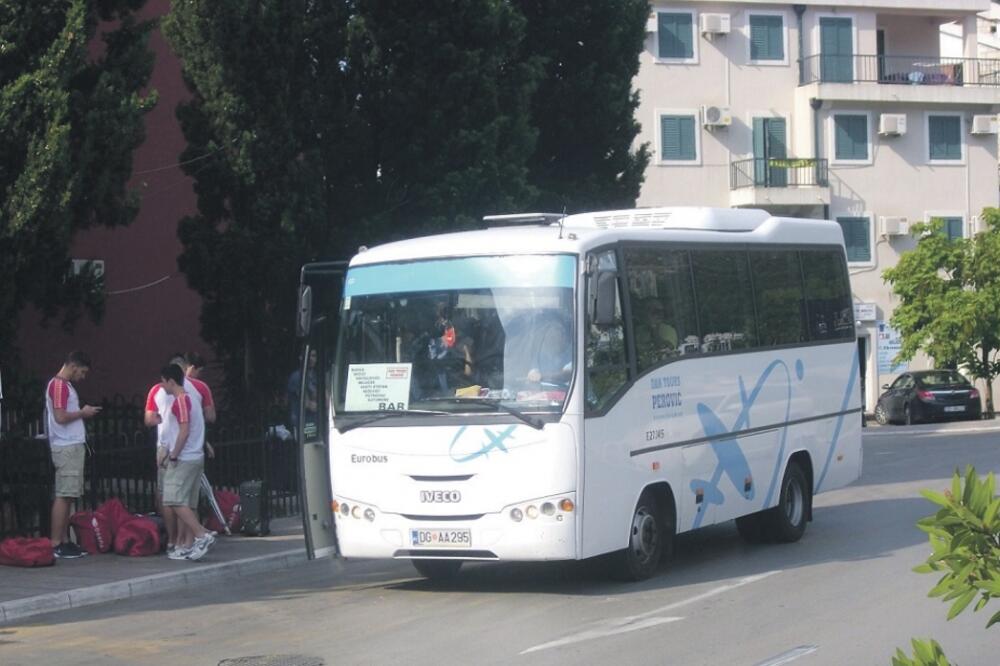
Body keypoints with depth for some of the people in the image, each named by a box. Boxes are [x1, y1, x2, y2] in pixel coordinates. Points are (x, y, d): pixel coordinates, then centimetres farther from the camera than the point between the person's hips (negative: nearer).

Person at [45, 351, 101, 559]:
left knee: (67, 496, 10)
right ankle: (56, 544, -10)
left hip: (73, 446, 10)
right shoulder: (58, 385, -12)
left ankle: (64, 541, 12)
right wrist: (83, 413, -9)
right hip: (66, 448, -10)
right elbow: (60, 417, -20)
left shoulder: (65, 385, 19)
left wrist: (83, 413, 8)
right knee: (63, 496, -10)